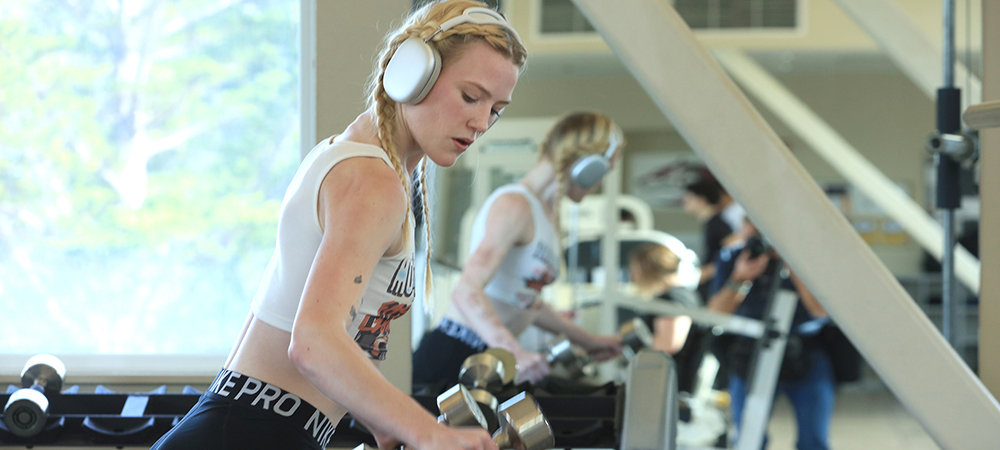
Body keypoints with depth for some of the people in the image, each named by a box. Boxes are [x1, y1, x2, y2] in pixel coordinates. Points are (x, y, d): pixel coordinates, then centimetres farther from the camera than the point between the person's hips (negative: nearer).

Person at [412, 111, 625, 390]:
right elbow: (466, 291, -29)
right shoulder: (515, 205, -16)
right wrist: (514, 353, -44)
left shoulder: (546, 212, 17)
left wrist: (587, 341, 28)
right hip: (456, 356, -10)